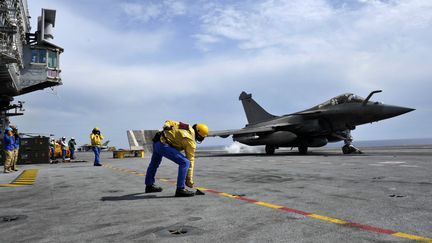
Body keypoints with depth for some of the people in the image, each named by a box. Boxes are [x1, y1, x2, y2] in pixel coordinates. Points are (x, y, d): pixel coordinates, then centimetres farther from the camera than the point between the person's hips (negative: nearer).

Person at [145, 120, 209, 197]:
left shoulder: (187, 127, 13)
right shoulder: (191, 141, -9)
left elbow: (169, 122, 18)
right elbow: (191, 160, -5)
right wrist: (189, 180, -1)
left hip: (156, 141, 10)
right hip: (164, 145, -10)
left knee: (154, 163, 28)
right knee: (185, 162, -11)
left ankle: (149, 185, 50)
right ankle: (180, 189, -9)